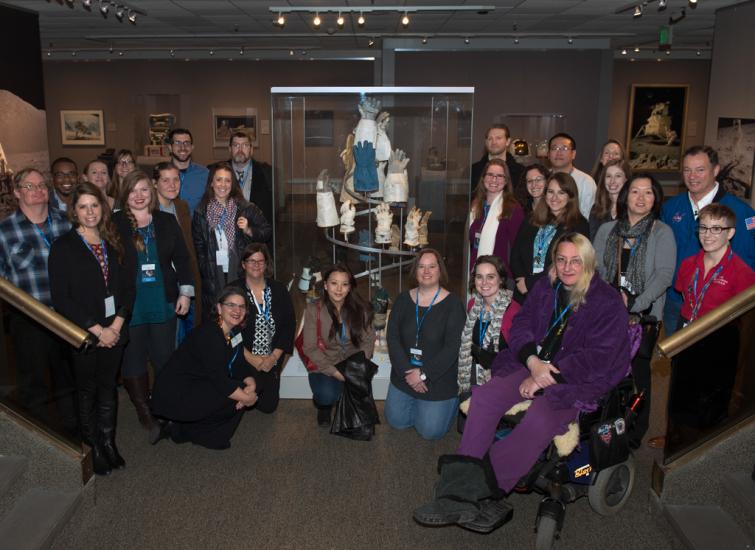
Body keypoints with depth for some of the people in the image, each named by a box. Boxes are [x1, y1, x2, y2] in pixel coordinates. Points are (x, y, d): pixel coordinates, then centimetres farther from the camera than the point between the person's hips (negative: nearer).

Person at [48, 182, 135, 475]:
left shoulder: (113, 243, 6)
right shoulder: (63, 247, -7)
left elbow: (127, 286, 4)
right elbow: (61, 298, -12)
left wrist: (117, 324, -10)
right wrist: (97, 330, -14)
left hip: (114, 330, 4)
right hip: (83, 334, -3)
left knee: (108, 386, 13)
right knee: (87, 389, 10)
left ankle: (108, 442, 27)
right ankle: (93, 447, 23)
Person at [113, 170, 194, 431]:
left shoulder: (167, 222, 6)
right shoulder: (114, 224, -3)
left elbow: (182, 258, 9)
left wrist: (185, 292, 4)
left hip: (163, 302, 2)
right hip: (128, 305, -2)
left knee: (165, 358, 6)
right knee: (133, 359, 8)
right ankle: (143, 408, 24)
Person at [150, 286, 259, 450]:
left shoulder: (235, 331, 3)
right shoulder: (208, 333, -25)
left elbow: (240, 365, 5)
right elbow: (219, 379, -27)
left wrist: (251, 383, -15)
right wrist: (246, 397, -19)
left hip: (198, 385, 10)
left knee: (245, 389, -2)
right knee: (235, 396, -18)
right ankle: (177, 428, -4)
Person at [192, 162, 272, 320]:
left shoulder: (247, 209, 3)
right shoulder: (201, 212, 8)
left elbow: (268, 232, 6)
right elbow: (198, 245, 12)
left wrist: (249, 231, -10)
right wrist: (204, 270, 5)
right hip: (213, 277, 1)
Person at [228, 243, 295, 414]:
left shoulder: (279, 290, 2)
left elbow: (289, 325, 1)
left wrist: (275, 356, -10)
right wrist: (250, 357, -16)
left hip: (272, 360, 3)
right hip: (243, 360, -3)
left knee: (268, 405, 1)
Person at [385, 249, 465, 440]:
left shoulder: (452, 304, -13)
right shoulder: (404, 300, 0)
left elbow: (452, 347, -19)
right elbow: (392, 338, -6)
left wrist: (424, 374, -21)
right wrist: (407, 371, -17)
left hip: (439, 379, -4)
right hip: (405, 374, 4)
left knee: (430, 430, 0)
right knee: (396, 421, 10)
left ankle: (453, 402, 28)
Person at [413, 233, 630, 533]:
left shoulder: (608, 303, -3)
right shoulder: (545, 288, 13)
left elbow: (598, 356, -11)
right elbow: (520, 326, 8)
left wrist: (547, 377, -16)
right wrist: (533, 361, -13)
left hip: (578, 381, -4)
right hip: (532, 366, 5)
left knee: (540, 419, -35)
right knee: (484, 396, -25)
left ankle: (472, 491, -32)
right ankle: (459, 490, -31)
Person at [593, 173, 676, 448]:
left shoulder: (662, 233, -2)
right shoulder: (607, 230, 10)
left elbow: (664, 275, -12)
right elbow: (595, 268, 6)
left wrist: (634, 305, -19)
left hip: (643, 317, -3)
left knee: (637, 372, 4)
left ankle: (634, 434, 19)